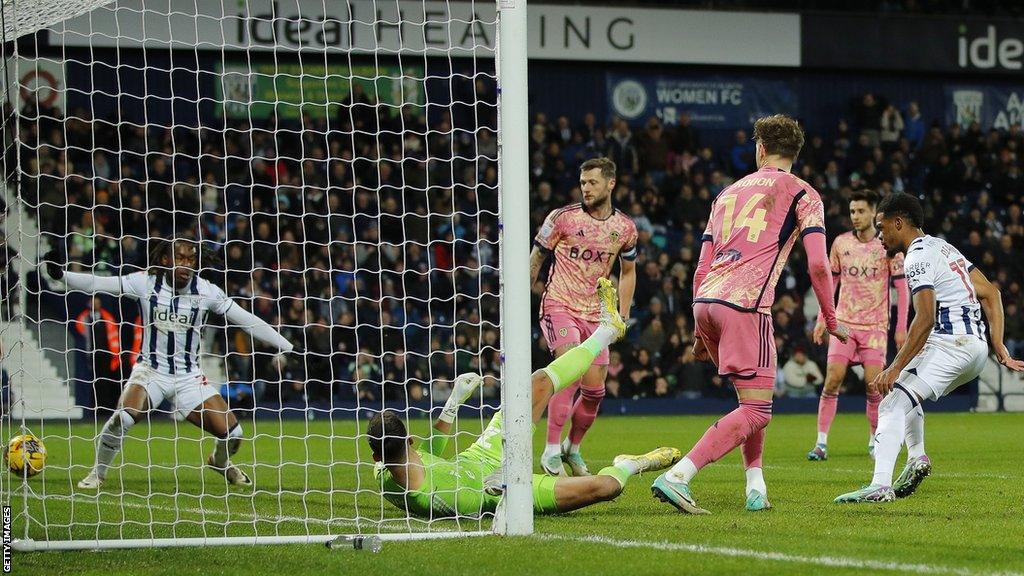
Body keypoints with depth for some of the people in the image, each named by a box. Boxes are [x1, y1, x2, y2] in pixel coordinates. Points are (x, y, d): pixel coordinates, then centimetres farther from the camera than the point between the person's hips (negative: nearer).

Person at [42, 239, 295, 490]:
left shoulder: (205, 290, -5)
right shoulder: (146, 282, -8)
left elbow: (247, 320, -2)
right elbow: (95, 283, -13)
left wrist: (288, 348, -4)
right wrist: (60, 275, -29)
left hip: (188, 376, 2)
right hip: (150, 370, -2)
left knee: (231, 434, -8)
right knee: (122, 418, -29)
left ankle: (220, 462, 31)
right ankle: (98, 472, -3)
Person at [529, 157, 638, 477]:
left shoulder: (625, 228, 4)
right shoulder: (563, 218, -7)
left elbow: (628, 271, 19)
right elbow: (535, 260, 2)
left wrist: (622, 316, 12)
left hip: (595, 314, 4)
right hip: (559, 306, -4)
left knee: (594, 390, 2)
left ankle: (572, 448, 26)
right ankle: (551, 452, -20)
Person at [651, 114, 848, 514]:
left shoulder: (728, 193, 23)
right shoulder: (802, 195, 8)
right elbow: (818, 264, -4)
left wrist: (700, 331, 27)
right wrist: (830, 319, 9)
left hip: (705, 301, 6)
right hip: (745, 304, -6)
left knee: (752, 400, 23)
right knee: (757, 411, -6)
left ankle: (756, 487, 14)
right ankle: (677, 477, -21)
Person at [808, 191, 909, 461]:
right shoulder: (841, 243, 5)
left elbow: (902, 288, 0)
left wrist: (901, 328, -5)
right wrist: (822, 321, 8)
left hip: (875, 325, -2)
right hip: (844, 323, 2)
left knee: (873, 384, -8)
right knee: (833, 380, -10)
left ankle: (875, 442, 10)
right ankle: (821, 443, -7)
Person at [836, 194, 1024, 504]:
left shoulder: (918, 257, -8)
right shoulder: (943, 247, 22)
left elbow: (926, 319, -19)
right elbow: (990, 293, 21)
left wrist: (895, 368, -20)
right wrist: (998, 346, 17)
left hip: (951, 344, -10)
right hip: (977, 347, 10)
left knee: (893, 405, -17)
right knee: (908, 393, 31)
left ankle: (880, 486, -32)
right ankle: (917, 458, 16)